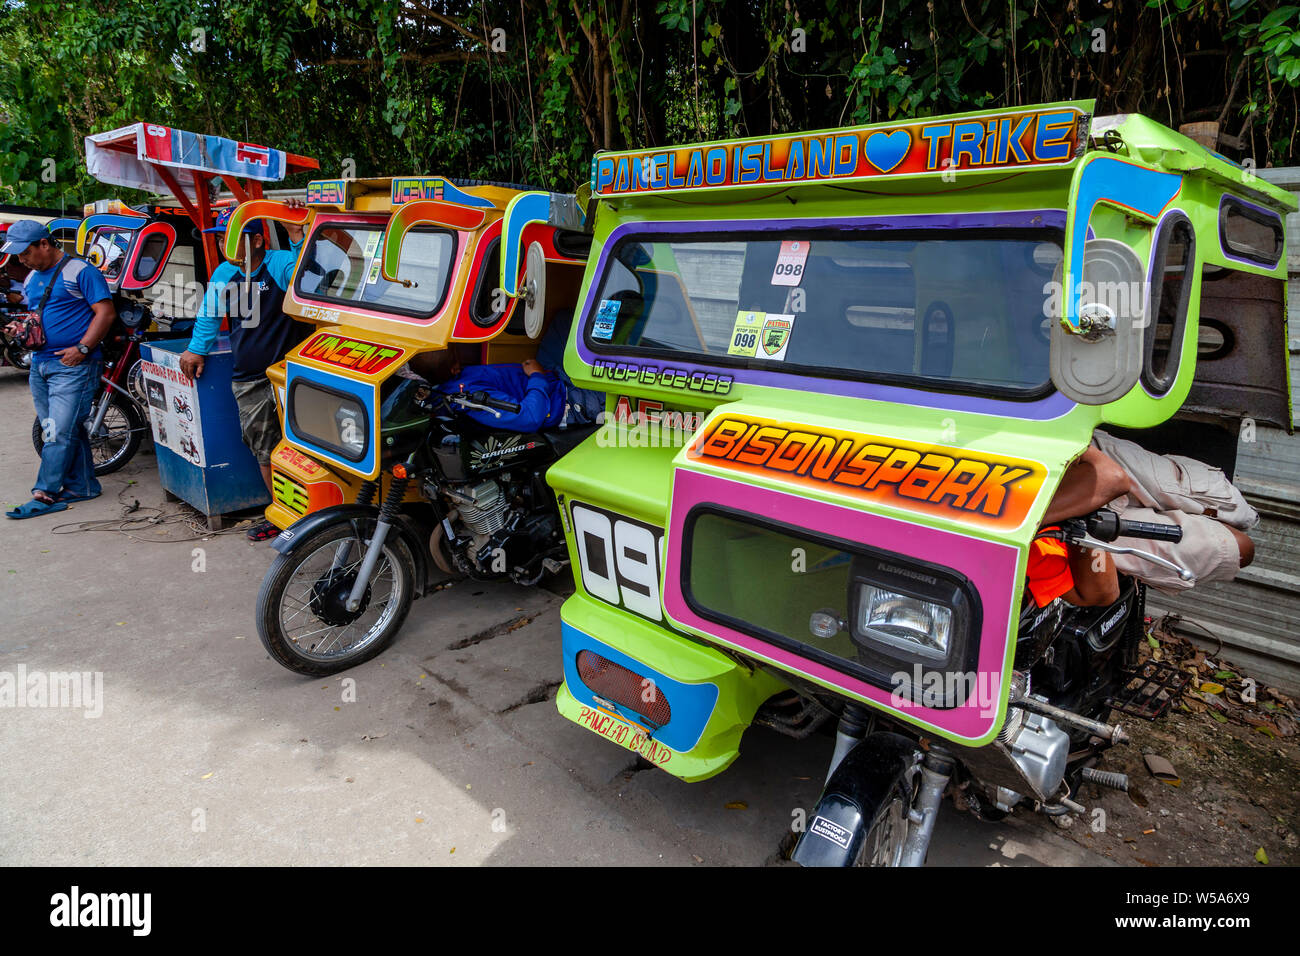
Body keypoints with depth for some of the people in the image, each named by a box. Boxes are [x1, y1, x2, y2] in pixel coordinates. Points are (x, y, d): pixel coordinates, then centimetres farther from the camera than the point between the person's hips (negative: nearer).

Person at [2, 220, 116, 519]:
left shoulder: (81, 271, -6)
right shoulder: (31, 279, 19)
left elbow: (106, 312, -12)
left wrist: (82, 348, -18)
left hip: (73, 364, -8)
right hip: (40, 364, 8)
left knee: (60, 432, -9)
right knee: (69, 430, 10)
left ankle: (45, 495, -4)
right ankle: (82, 487, 17)